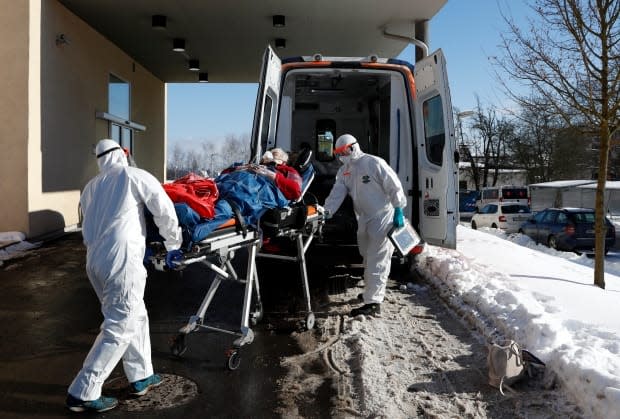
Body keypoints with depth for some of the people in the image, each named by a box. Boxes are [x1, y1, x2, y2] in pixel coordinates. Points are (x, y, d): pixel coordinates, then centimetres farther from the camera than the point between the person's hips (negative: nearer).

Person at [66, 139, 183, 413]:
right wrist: (173, 245, 8)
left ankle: (140, 377, 26)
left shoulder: (90, 187, 21)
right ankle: (82, 393, 1)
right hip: (122, 261, -7)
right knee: (120, 327, -1)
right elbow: (165, 211, -3)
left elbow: (88, 227, 19)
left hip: (94, 260, 7)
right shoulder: (134, 176, 2)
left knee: (136, 316, 19)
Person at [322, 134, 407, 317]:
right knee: (368, 258, 21)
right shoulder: (343, 171, 7)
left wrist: (398, 211, -16)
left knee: (377, 261, -11)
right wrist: (326, 212, -16)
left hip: (383, 217, -8)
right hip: (364, 220, 8)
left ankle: (373, 303, -11)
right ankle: (372, 290, 40)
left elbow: (394, 187, -14)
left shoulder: (374, 163, -15)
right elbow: (337, 193, -1)